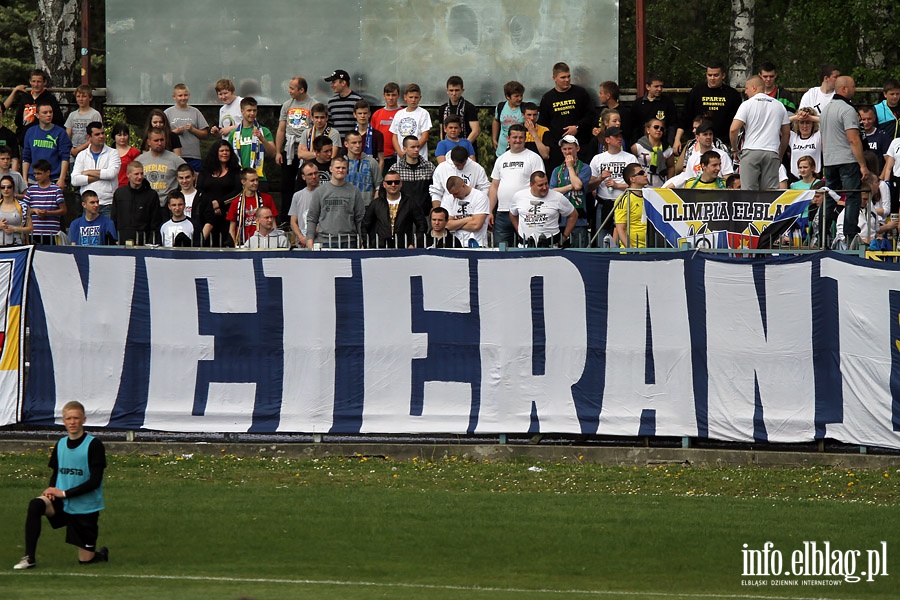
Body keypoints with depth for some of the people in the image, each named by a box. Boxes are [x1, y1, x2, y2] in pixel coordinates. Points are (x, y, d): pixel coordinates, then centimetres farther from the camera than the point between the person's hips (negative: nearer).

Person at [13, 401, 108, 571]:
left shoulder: (94, 445, -11)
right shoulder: (60, 445, 5)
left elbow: (95, 481, -16)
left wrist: (64, 493, -18)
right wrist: (51, 490, -8)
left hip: (86, 507, -4)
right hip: (62, 504, 4)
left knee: (85, 560, 2)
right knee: (35, 505, -29)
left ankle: (101, 553, 40)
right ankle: (29, 558, -23)